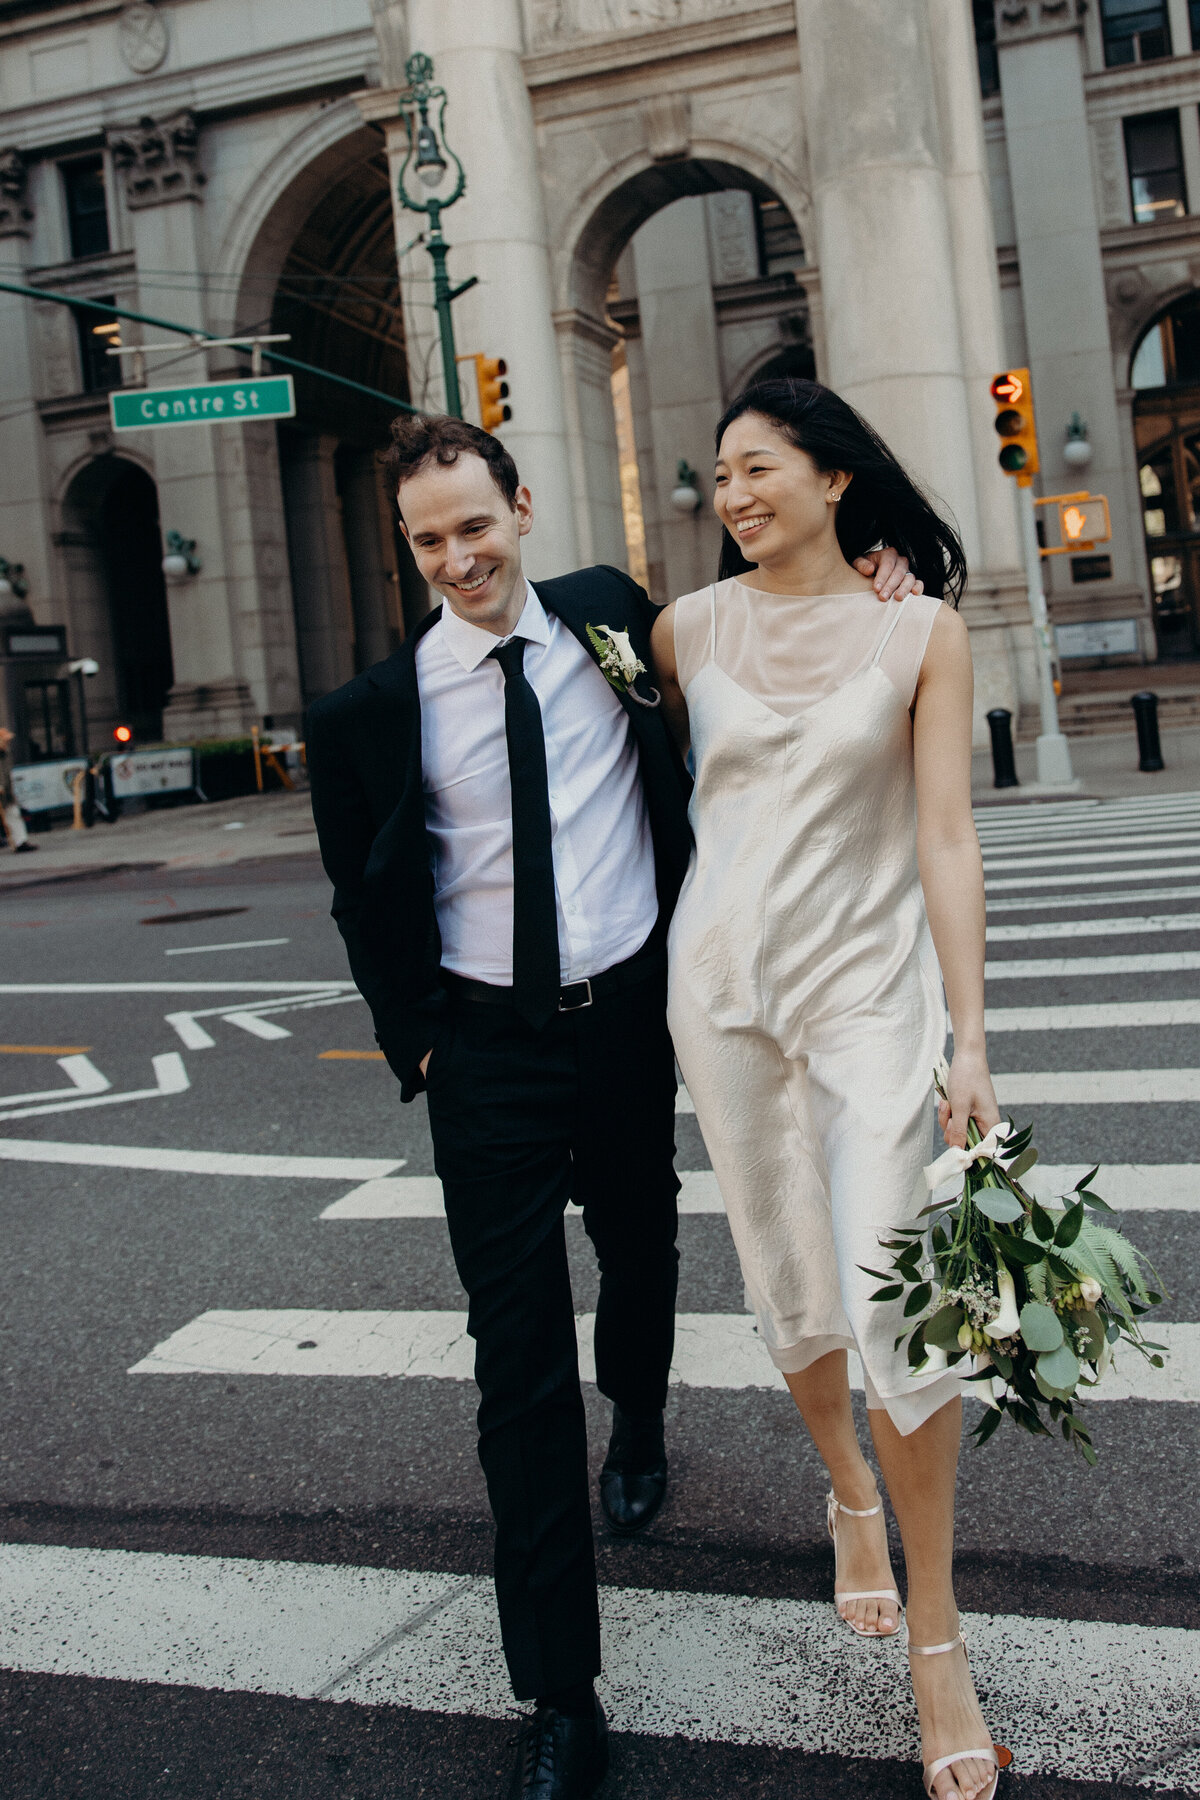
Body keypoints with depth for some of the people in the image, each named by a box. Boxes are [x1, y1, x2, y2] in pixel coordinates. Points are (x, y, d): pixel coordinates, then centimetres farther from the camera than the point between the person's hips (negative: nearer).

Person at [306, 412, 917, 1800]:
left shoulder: (608, 613, -2)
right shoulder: (374, 711, -8)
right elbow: (364, 902, 2)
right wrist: (414, 1038, -2)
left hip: (630, 1013, 3)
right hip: (488, 1048, -3)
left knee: (641, 1249, 25)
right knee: (519, 1349, -4)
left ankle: (639, 1420, 61)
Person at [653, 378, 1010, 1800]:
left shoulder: (920, 632, -3)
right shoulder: (689, 629, 3)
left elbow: (946, 840, -6)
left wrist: (970, 1035, -11)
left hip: (867, 982, -2)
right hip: (721, 980, 3)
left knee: (895, 1296, -9)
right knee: (788, 1285, 12)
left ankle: (934, 1633, 8)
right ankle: (850, 1495, 41)